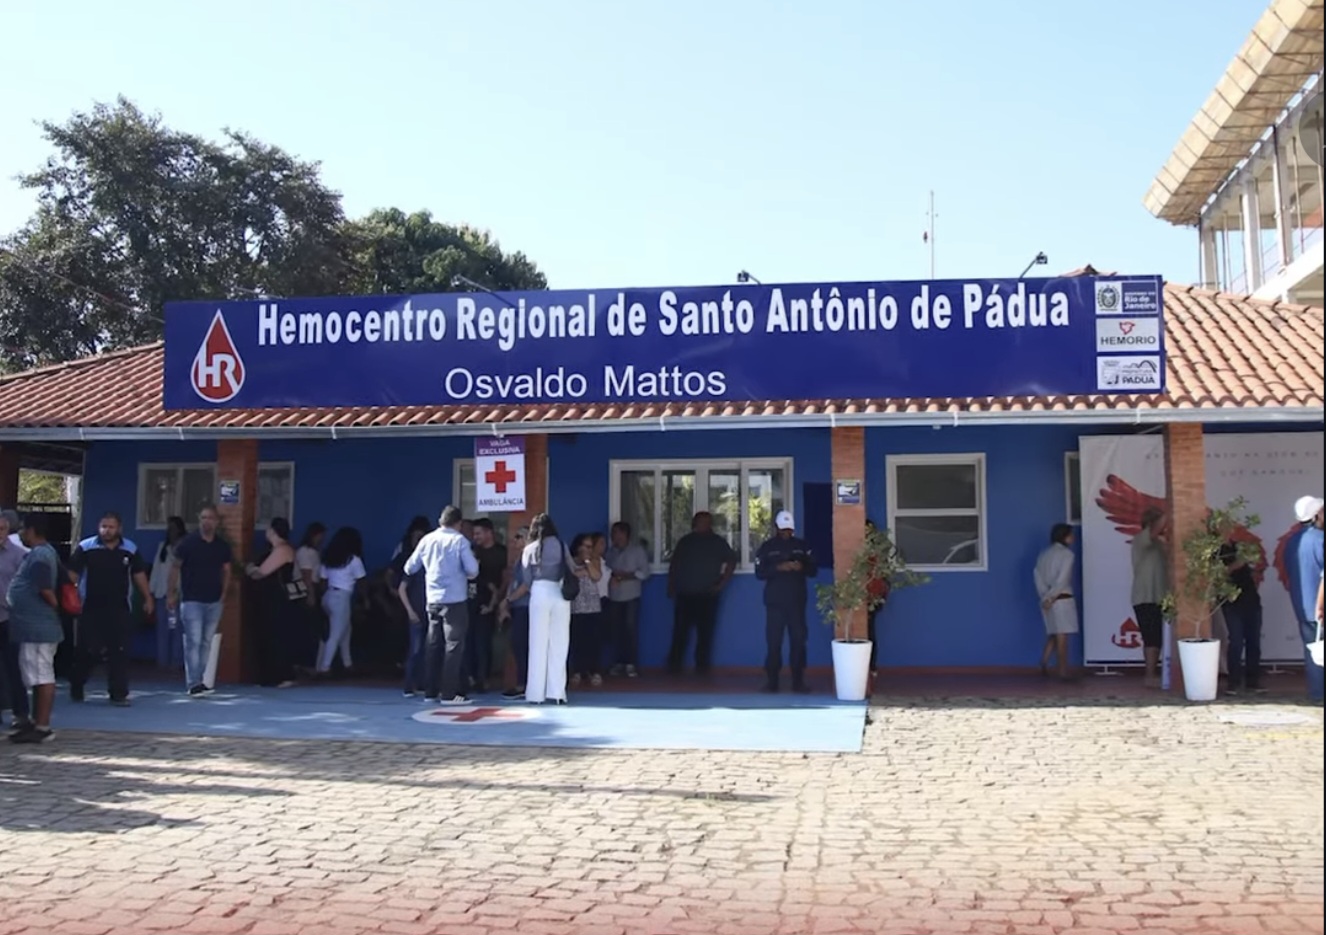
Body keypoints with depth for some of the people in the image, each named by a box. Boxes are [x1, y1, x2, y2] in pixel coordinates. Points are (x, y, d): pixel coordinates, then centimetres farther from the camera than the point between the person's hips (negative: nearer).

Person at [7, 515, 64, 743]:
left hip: (37, 627, -11)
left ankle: (43, 727, -5)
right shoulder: (44, 553, 17)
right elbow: (63, 581, 21)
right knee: (38, 677, 15)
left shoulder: (38, 556, -17)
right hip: (34, 625, 11)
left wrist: (55, 606, -5)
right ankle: (37, 722, 22)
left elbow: (45, 590, -21)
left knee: (42, 677, -7)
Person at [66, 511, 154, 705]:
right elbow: (72, 574, -4)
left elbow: (139, 574, 13)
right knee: (87, 651, 3)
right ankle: (76, 686, 27)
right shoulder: (85, 547, -3)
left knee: (120, 652, -1)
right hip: (91, 609, -2)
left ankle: (119, 694, 5)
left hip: (120, 610, 2)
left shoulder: (130, 549, 5)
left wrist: (148, 598, 12)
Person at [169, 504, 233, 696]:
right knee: (193, 641, -8)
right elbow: (176, 567, 1)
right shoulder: (188, 542, -4)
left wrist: (224, 593, 6)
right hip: (192, 600, -4)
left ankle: (202, 680, 15)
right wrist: (173, 592, -1)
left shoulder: (222, 546, 5)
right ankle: (193, 684, -7)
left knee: (207, 642, 8)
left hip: (214, 601, 4)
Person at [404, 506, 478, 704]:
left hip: (433, 600, 5)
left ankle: (431, 691, 16)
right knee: (453, 645, -2)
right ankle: (449, 693, -5)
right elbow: (472, 571, -13)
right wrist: (474, 562, 9)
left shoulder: (427, 539, 5)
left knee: (434, 646, 13)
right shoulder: (459, 540, -7)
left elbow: (410, 568, 12)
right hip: (455, 600, -5)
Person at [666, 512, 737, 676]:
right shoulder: (685, 541, 10)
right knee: (680, 631, -2)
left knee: (705, 632, 1)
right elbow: (674, 565, 11)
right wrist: (671, 587, 3)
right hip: (685, 594, 0)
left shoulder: (717, 542, 6)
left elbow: (732, 561, 6)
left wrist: (722, 583, -2)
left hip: (708, 595, 0)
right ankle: (674, 665, 4)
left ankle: (702, 667, 8)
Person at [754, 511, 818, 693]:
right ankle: (771, 681, 5)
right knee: (773, 641, -2)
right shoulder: (767, 547, 4)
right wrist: (778, 568, -19)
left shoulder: (802, 545, 9)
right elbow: (759, 573, -4)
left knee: (798, 640, 0)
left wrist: (802, 567, -14)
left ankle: (798, 681, 7)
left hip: (797, 601, 2)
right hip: (775, 602, -1)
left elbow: (814, 570, 7)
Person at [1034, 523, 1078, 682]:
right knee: (1062, 636, 0)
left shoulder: (1044, 554, 12)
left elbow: (1037, 575, 3)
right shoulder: (1067, 553, -7)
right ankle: (1063, 671, 3)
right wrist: (1051, 597, -12)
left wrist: (1045, 596, -1)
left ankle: (1044, 663, 1)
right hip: (1062, 599, -6)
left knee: (1053, 634, 16)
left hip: (1047, 600, 6)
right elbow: (1062, 578, -16)